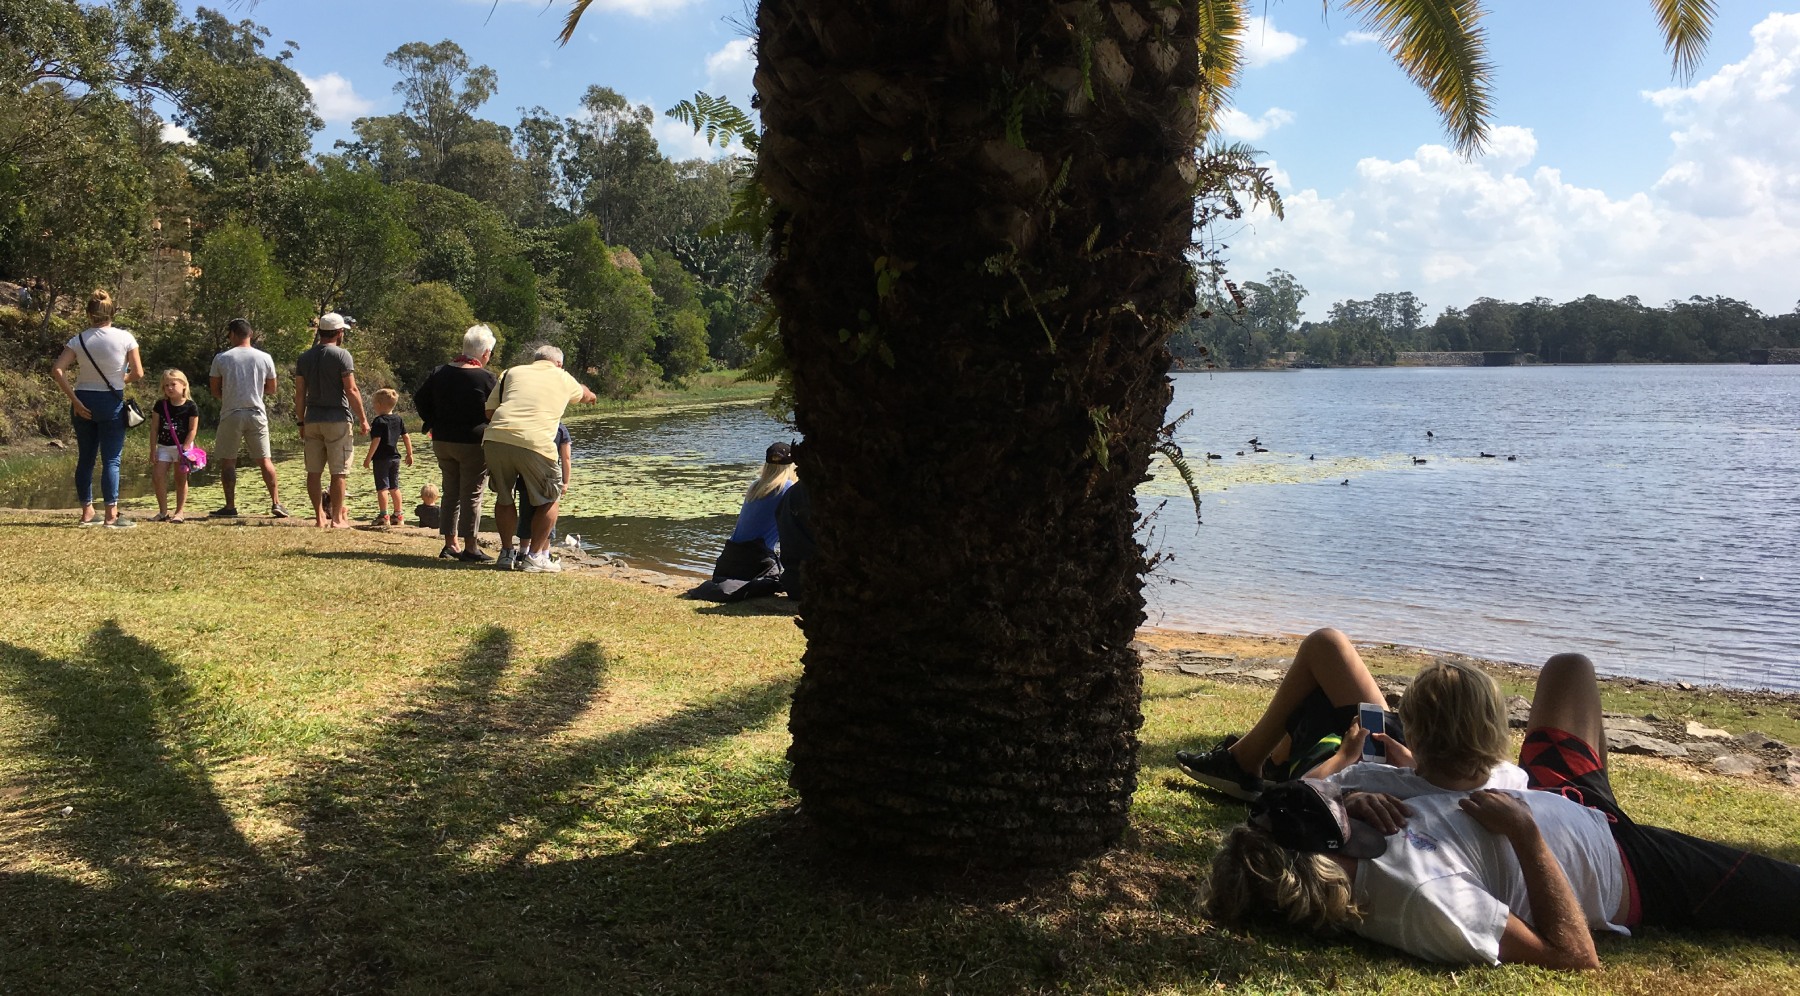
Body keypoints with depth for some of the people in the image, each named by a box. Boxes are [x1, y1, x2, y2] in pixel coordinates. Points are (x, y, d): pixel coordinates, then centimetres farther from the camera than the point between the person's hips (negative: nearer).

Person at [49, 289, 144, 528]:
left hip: (83, 402, 3)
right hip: (111, 403, -3)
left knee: (85, 458, 12)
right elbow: (138, 374, -7)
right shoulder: (125, 338, -8)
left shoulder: (79, 340, -1)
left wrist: (74, 400, -6)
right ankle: (111, 514, -4)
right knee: (111, 459, -1)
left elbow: (57, 371, -10)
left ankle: (87, 512, 17)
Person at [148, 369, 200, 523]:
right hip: (163, 447, 3)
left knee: (180, 480, 4)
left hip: (182, 447, -3)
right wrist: (153, 450, -1)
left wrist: (185, 449, -15)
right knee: (158, 477, -5)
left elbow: (192, 430, -8)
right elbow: (155, 430, 3)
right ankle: (163, 512, 4)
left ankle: (180, 512, 9)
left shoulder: (191, 407, -7)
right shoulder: (160, 406, 2)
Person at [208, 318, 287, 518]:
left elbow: (215, 389, 4)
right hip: (257, 414, 2)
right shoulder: (265, 358, 1)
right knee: (265, 460, 6)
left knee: (228, 461, 7)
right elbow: (271, 389, 9)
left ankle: (230, 506, 8)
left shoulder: (221, 358, -4)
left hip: (231, 415, -2)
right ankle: (276, 503, 2)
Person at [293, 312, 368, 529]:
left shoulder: (304, 358, 9)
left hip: (312, 420, 5)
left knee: (314, 471, 9)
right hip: (337, 420, -5)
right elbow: (351, 391, -12)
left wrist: (301, 422, 16)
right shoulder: (342, 355, -7)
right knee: (339, 472, 0)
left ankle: (320, 517, 12)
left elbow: (299, 395, 10)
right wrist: (363, 419, -6)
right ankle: (337, 517, 1)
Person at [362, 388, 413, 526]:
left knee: (382, 487, -5)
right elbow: (406, 437, 10)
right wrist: (409, 454, 17)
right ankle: (397, 515, 15)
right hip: (395, 457, 7)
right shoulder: (399, 420, 8)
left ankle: (383, 516, -7)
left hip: (381, 458, -7)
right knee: (394, 487, 12)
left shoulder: (379, 421, -12)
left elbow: (376, 441, -18)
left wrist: (368, 457, -14)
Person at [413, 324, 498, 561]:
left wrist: (433, 423, 16)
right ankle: (470, 548, 3)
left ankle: (450, 544, 19)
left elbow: (420, 399, 11)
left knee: (451, 492, 15)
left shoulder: (439, 373, 6)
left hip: (442, 442, 6)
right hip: (472, 444, -6)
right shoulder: (486, 378, -12)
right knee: (471, 495, 0)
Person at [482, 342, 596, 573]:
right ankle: (535, 556, 13)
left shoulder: (513, 372, 23)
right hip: (535, 443, -3)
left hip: (495, 439, 3)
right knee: (550, 500, 16)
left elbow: (489, 412, 17)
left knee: (504, 498, 24)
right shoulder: (563, 379, 21)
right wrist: (590, 395, 67)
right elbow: (585, 396, 43)